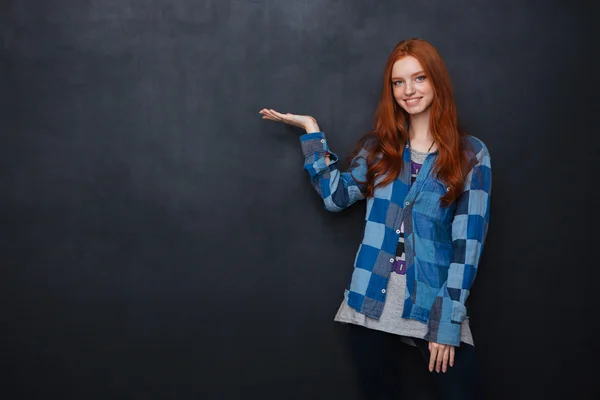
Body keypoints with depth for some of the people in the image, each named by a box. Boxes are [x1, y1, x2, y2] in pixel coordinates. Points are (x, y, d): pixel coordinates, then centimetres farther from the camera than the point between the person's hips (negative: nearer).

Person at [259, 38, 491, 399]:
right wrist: (311, 131, -1)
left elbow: (468, 242, -6)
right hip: (373, 301, 3)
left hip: (434, 304, -2)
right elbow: (337, 196, -1)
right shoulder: (379, 145, 9)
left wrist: (448, 320, -11)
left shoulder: (471, 154, -2)